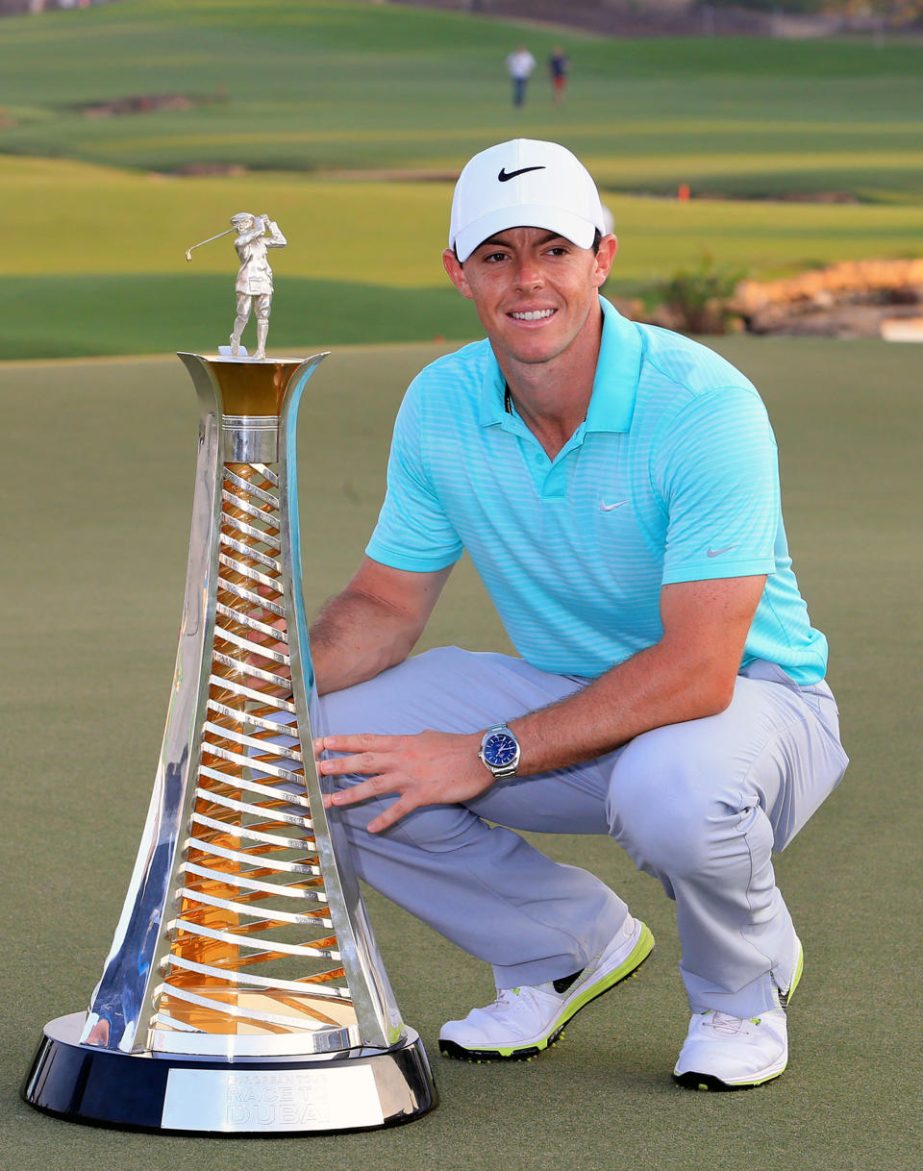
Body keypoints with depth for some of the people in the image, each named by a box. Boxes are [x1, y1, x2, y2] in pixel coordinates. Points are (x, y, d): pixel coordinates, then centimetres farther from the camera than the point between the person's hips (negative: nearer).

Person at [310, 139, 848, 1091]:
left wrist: (490, 756, -32)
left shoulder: (704, 406, -27)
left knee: (672, 790, -41)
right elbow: (386, 604, 4)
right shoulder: (440, 406, -8)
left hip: (749, 697, -6)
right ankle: (573, 944, 9)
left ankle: (744, 983, -3)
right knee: (327, 752, -15)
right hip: (566, 694, 6)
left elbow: (698, 671, -31)